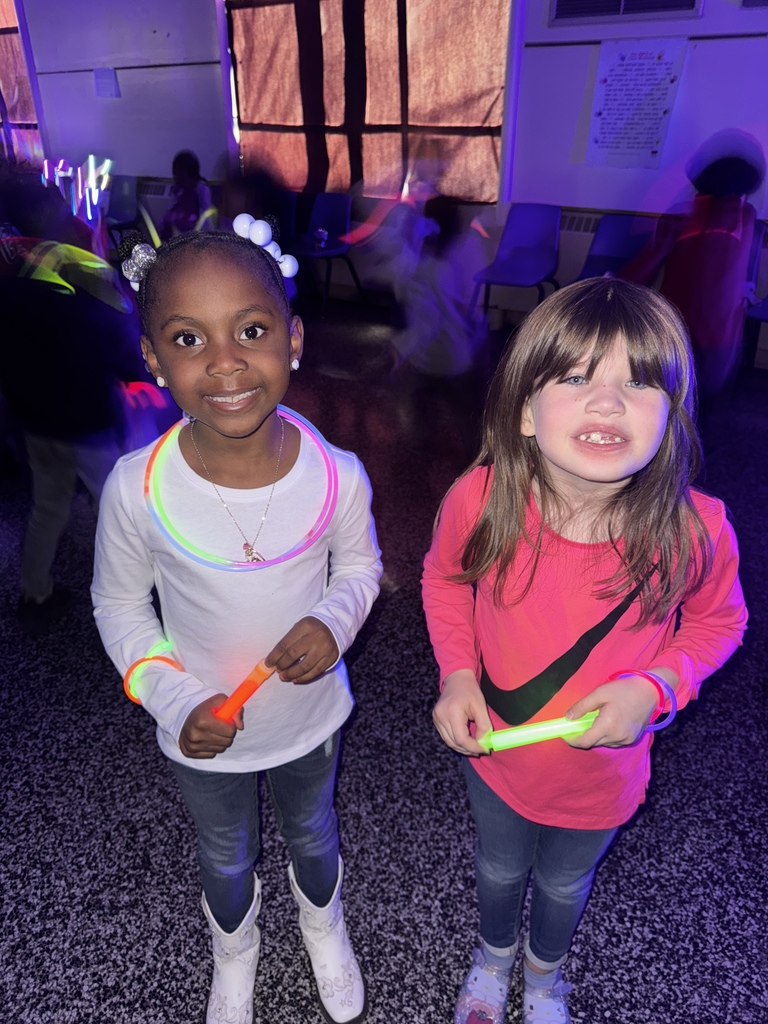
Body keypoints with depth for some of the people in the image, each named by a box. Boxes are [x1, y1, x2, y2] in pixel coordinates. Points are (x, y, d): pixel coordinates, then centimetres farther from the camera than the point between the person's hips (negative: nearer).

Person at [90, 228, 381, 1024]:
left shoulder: (336, 476, -26)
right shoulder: (137, 488, -27)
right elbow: (119, 606, -10)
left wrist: (334, 622, -25)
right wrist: (175, 701, -19)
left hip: (310, 715, 1)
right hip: (202, 734, 0)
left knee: (312, 835, 31)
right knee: (224, 857, 29)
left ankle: (324, 927, 67)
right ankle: (233, 952, 66)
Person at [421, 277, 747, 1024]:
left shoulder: (695, 530, -30)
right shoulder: (479, 500, -29)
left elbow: (718, 621, -8)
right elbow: (444, 578, -7)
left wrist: (655, 688, -25)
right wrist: (457, 674, -20)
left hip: (602, 771, 0)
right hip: (494, 749, 0)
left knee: (565, 883, 32)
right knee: (498, 868, 31)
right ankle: (494, 954, 69)